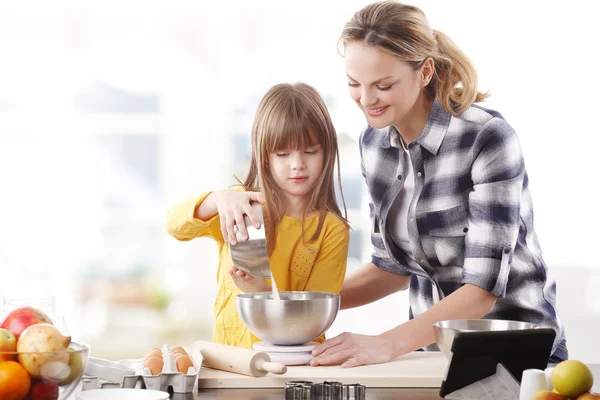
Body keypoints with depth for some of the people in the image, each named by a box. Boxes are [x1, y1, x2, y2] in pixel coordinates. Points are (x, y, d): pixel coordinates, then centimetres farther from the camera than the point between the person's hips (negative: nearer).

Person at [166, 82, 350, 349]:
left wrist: (263, 293, -19)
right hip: (231, 354, 1)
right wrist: (219, 200, -30)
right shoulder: (240, 204, 5)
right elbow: (175, 225, -10)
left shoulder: (332, 230, 0)